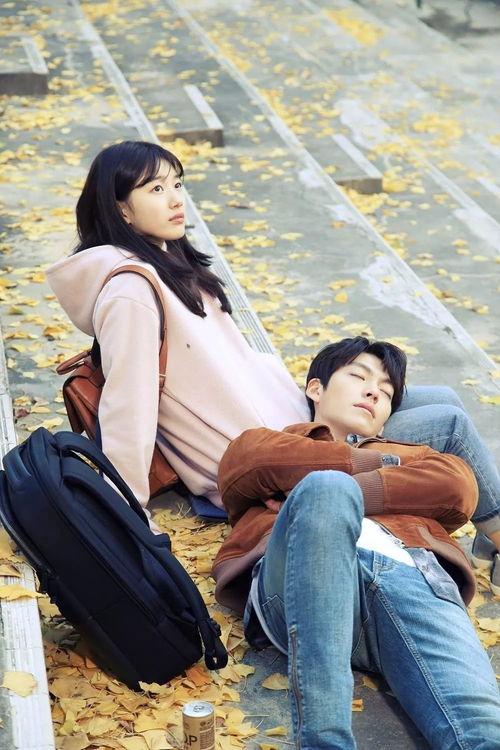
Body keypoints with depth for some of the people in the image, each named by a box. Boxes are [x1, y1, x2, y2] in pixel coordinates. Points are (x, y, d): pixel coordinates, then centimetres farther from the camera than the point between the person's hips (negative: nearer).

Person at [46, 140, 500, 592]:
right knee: (451, 422, -4)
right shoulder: (131, 293, -23)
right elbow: (128, 414, -24)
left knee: (444, 399, 11)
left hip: (283, 407, 10)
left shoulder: (171, 264, 8)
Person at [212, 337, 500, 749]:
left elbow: (460, 486, 17)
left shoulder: (407, 451, 41)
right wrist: (376, 463, 15)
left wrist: (344, 492, 5)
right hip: (298, 582, -1)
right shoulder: (271, 437, 38)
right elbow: (245, 462, 11)